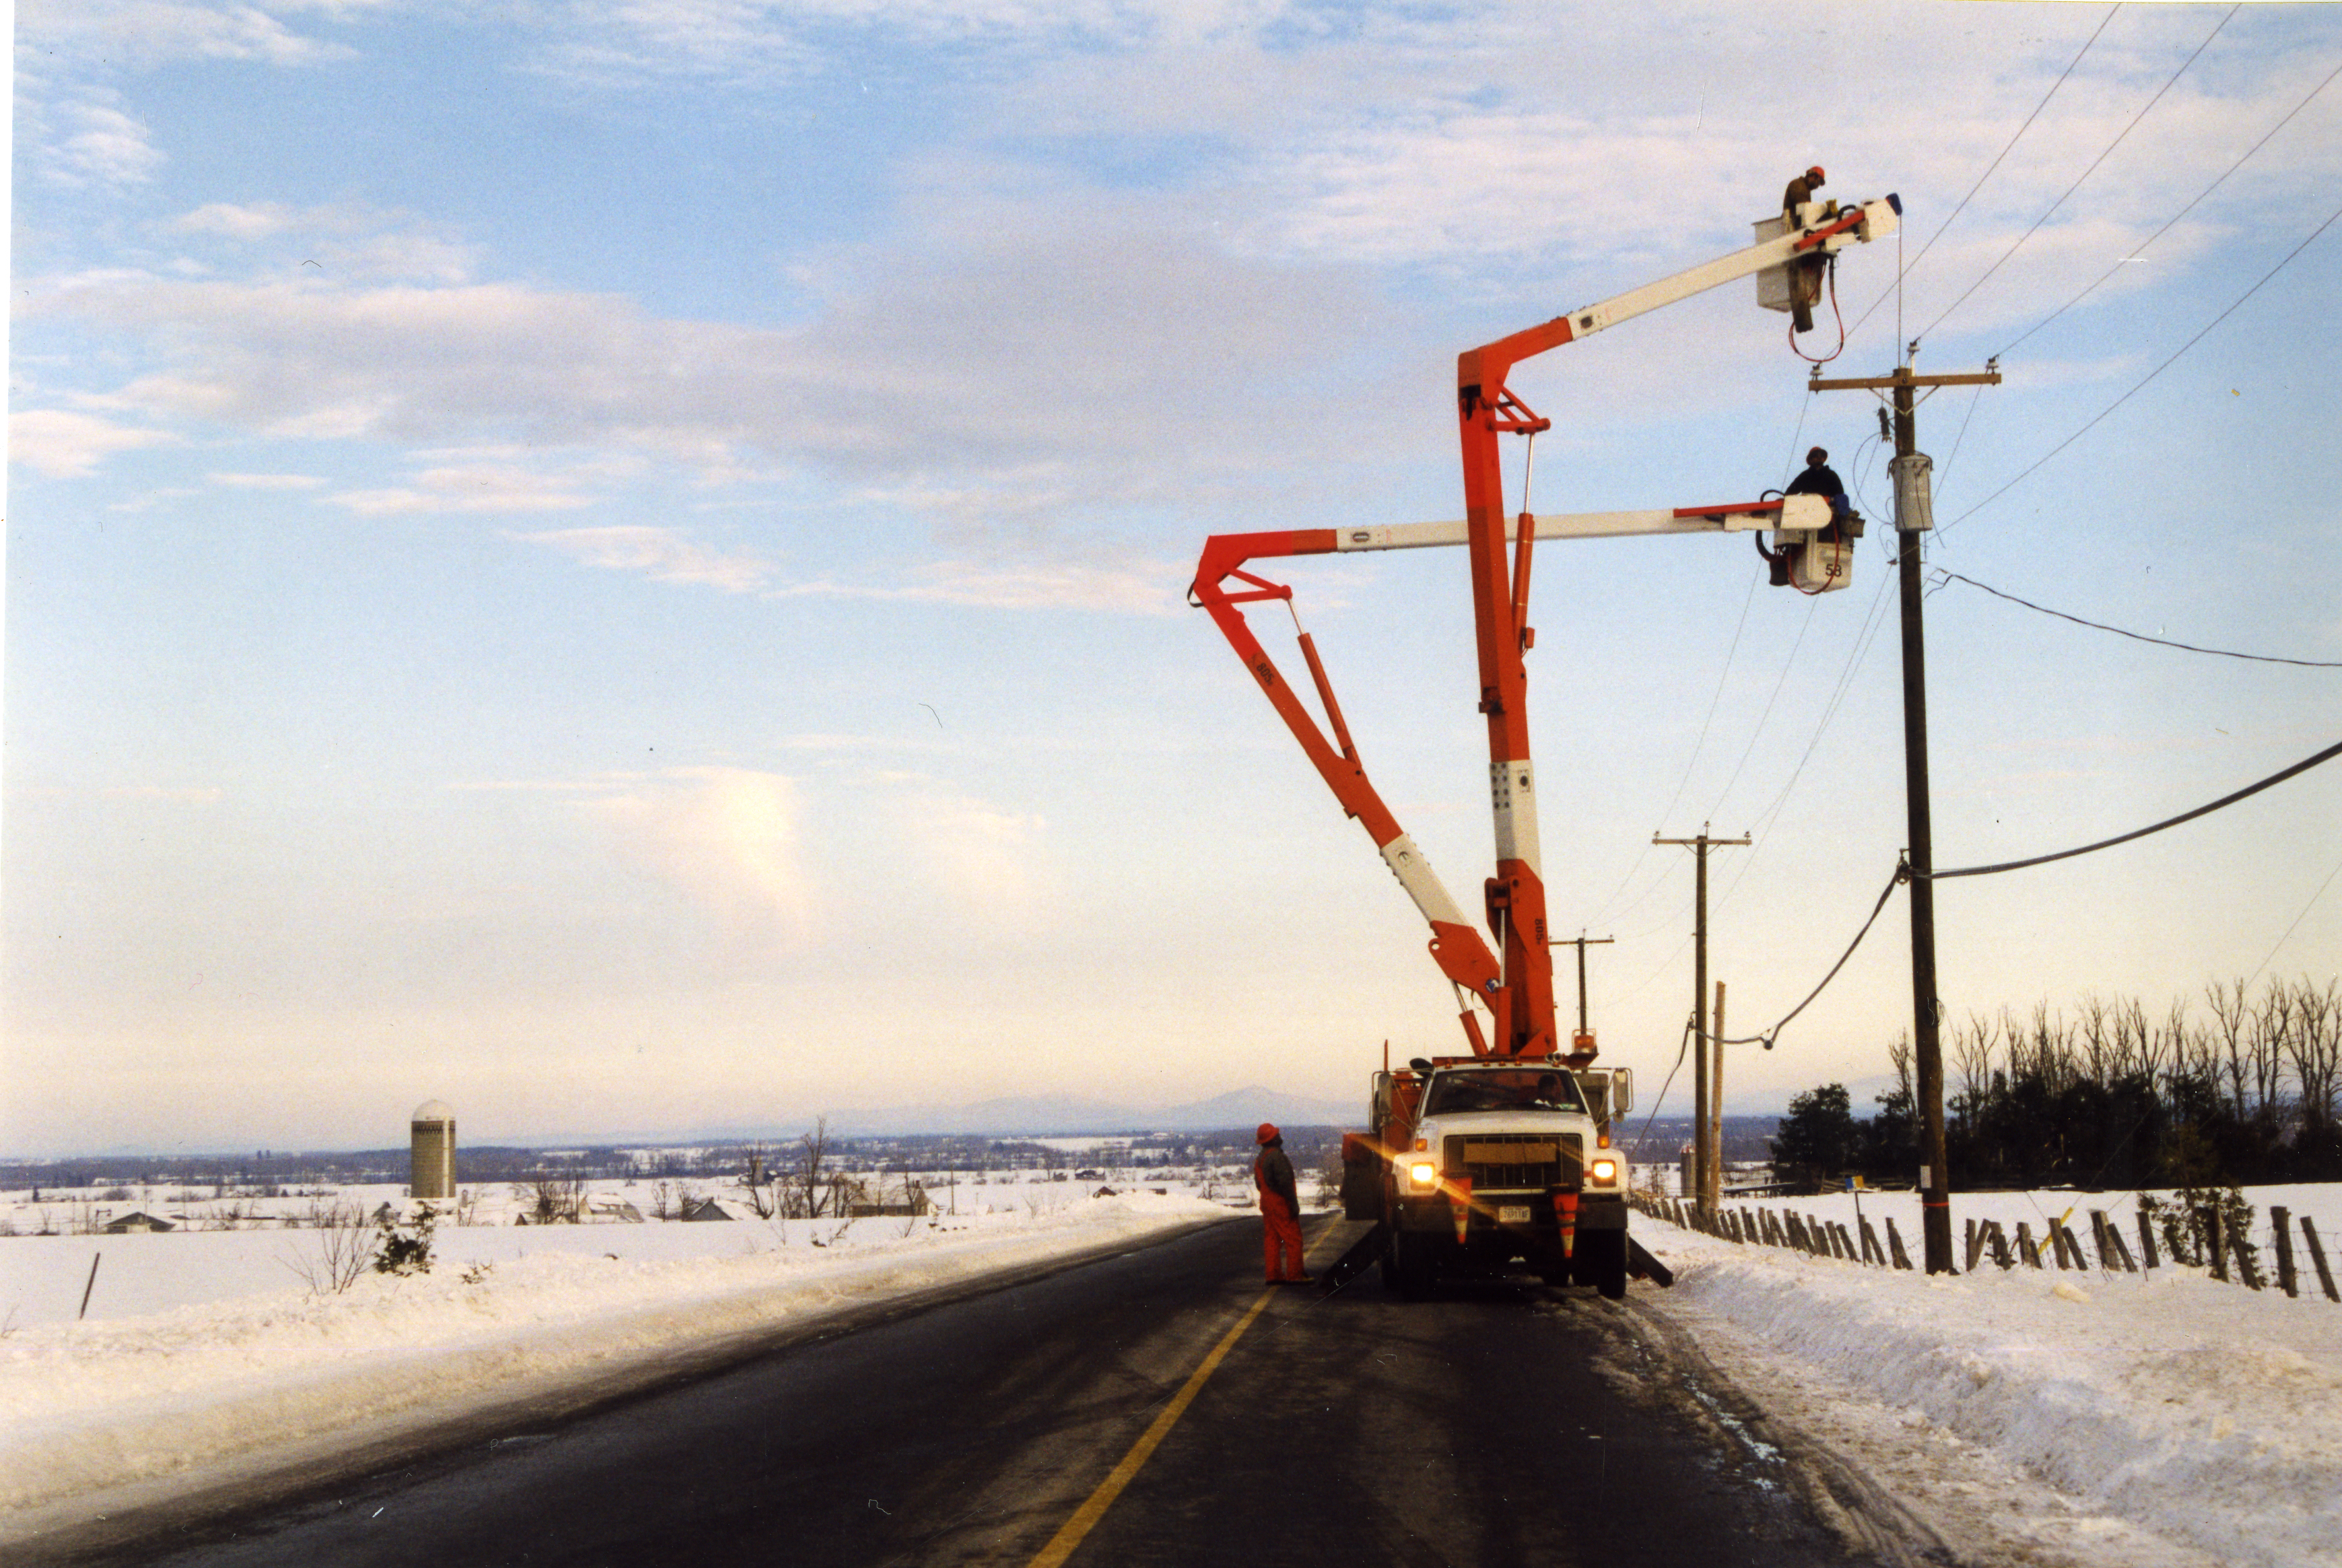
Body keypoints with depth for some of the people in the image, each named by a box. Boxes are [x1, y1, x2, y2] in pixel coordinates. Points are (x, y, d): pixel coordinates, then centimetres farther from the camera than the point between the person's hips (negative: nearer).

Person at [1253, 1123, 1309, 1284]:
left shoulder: (1259, 1159, 15)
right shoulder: (1276, 1156, -15)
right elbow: (1284, 1182, -20)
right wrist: (1294, 1203, -18)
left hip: (1267, 1203, 9)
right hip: (1281, 1204, -9)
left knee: (1271, 1240, 9)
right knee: (1293, 1239, -6)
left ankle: (1274, 1275, 9)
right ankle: (1294, 1275, -9)